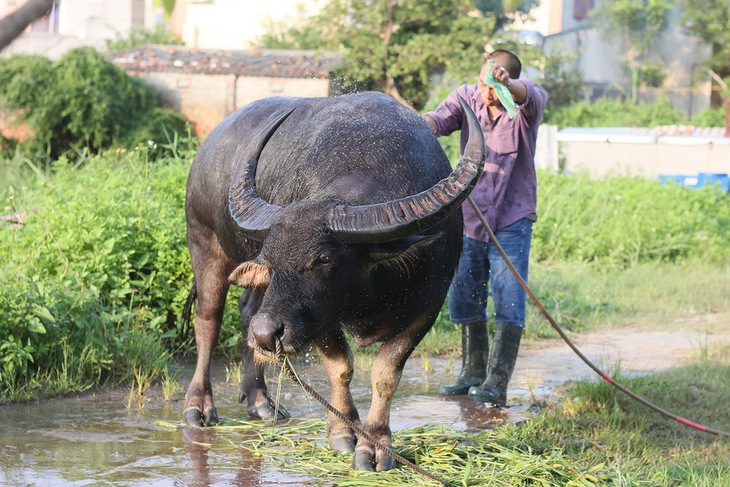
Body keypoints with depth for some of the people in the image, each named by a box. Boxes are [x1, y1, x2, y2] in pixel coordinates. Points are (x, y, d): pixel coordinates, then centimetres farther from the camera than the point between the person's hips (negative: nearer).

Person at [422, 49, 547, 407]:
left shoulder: (525, 104, -13)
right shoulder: (467, 96, -3)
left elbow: (531, 96, -37)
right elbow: (442, 117, -20)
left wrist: (508, 85, -60)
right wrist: (422, 126, -45)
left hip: (511, 220, -4)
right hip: (469, 217, 4)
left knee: (509, 300, -11)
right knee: (463, 298, 10)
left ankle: (496, 384, -12)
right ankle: (473, 373, 26)